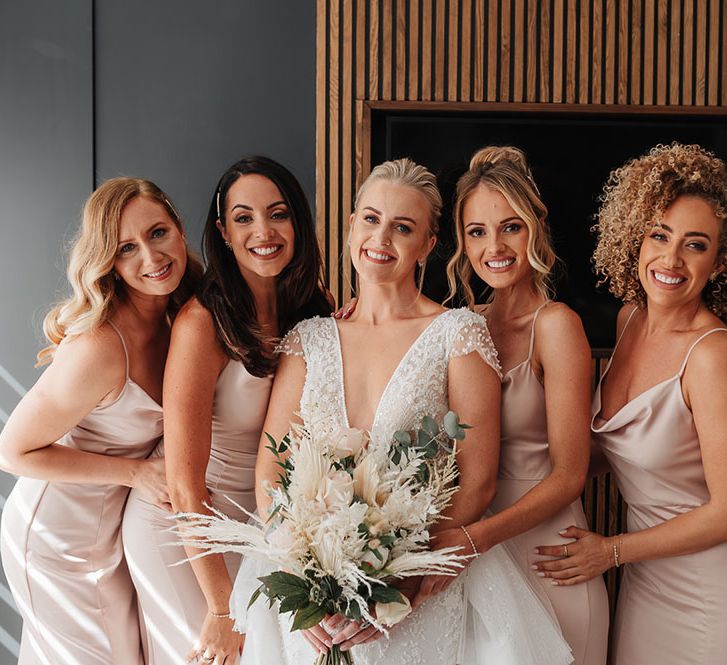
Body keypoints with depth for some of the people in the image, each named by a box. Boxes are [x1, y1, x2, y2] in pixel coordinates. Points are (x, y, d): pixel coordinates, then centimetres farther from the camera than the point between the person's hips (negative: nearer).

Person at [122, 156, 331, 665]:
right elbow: (185, 484, -21)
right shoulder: (203, 322, -23)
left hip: (265, 521, 6)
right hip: (181, 527, -5)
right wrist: (223, 608, -18)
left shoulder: (313, 312, -5)